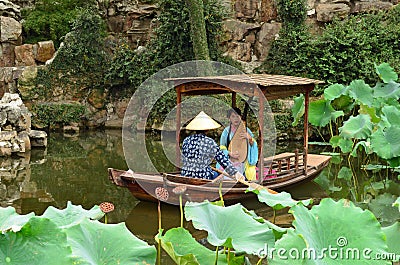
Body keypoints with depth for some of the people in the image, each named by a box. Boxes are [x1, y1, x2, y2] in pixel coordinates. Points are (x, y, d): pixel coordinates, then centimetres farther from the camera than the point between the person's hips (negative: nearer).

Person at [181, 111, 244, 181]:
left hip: (185, 176, 5)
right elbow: (223, 159, -9)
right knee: (216, 175, 24)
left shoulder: (186, 141, 1)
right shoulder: (210, 142, -12)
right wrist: (235, 172, -4)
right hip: (203, 177, -5)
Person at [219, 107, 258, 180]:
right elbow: (222, 147, 2)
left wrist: (249, 138, -15)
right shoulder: (226, 131, 6)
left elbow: (254, 145, 5)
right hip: (230, 161, 0)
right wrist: (230, 153, -16)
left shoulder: (246, 130, 9)